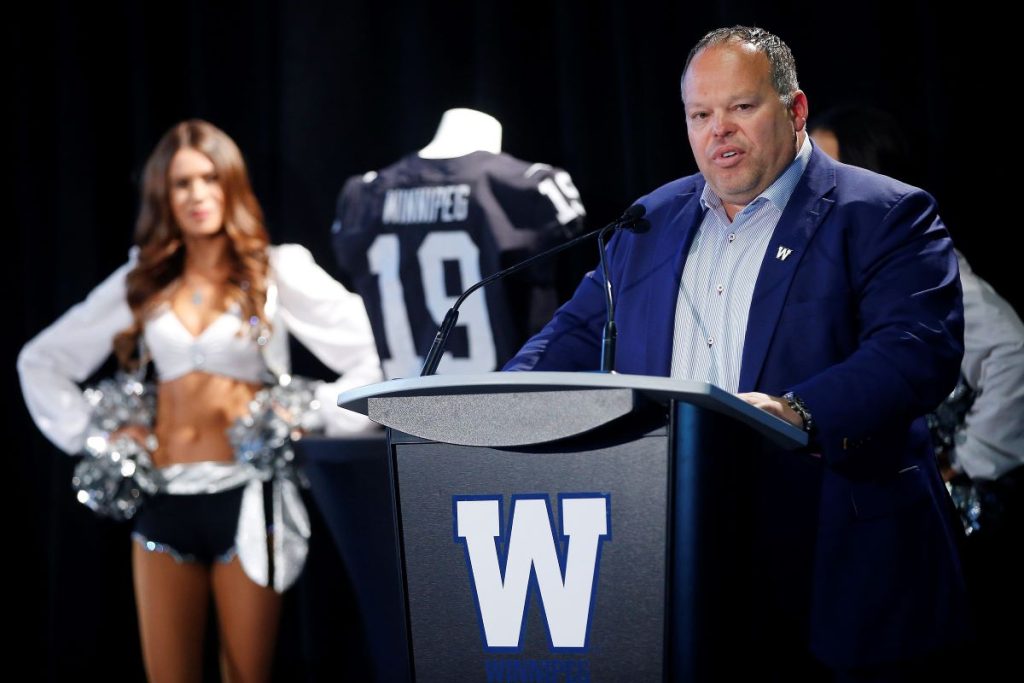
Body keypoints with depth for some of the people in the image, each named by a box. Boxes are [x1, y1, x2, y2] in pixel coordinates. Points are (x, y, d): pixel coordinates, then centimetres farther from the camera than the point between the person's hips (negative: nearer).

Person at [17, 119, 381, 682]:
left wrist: (318, 419, -8)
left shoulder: (278, 271, 1)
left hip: (244, 496, -3)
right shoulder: (140, 282, 11)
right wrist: (87, 432, 8)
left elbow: (376, 350, -6)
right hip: (164, 499, 3)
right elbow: (40, 361, 18)